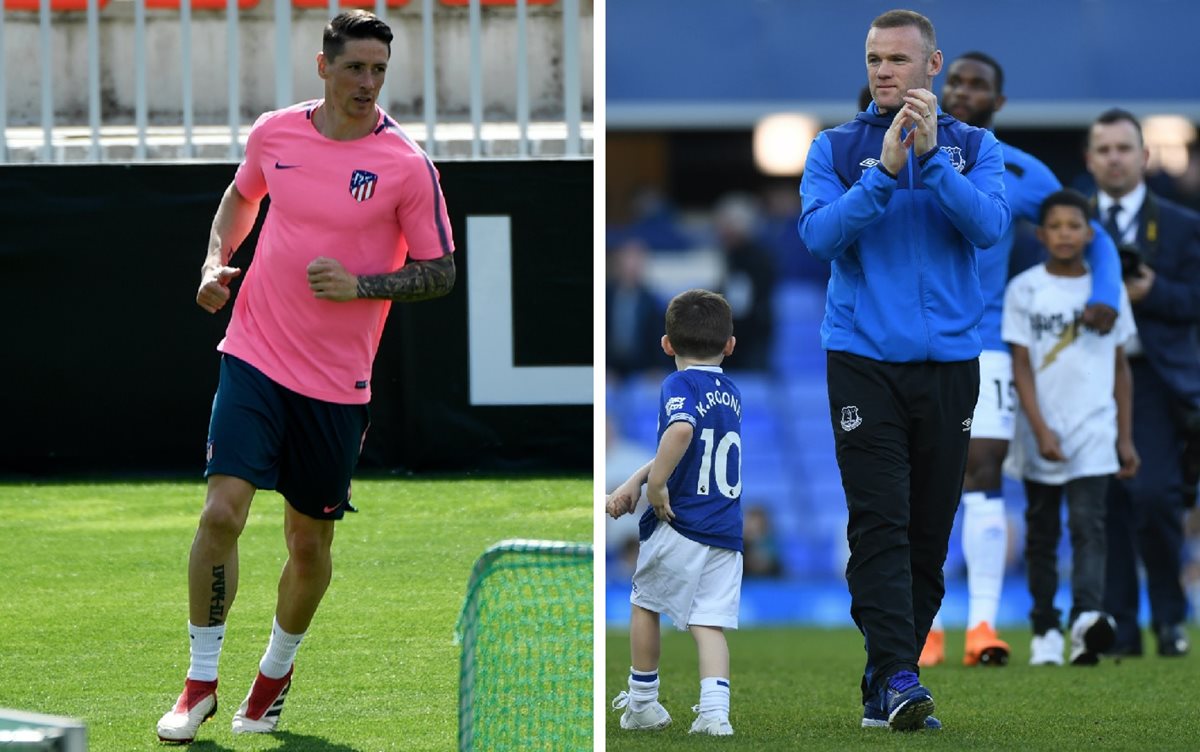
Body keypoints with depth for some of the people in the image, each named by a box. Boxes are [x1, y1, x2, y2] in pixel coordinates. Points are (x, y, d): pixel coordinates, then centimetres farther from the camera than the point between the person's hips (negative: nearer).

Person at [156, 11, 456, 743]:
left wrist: (360, 285, -19)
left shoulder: (407, 166, -8)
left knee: (310, 540, 8)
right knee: (223, 510, -13)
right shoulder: (275, 133, 2)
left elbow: (440, 271, -4)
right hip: (255, 358, 1)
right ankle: (201, 682, -1)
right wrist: (217, 259, 6)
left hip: (337, 382, -1)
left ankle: (277, 671, 34)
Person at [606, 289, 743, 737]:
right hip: (726, 532, 5)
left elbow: (681, 431, -32)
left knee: (645, 604, 17)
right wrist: (634, 482, 13)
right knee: (709, 622, 2)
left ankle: (642, 704, 27)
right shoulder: (731, 394, 13)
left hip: (678, 525, -5)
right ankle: (715, 710, -17)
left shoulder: (679, 385, -10)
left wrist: (656, 485, -22)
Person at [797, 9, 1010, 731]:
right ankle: (895, 678, -18)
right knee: (880, 524, -12)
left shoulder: (975, 147, 6)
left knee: (930, 533, 5)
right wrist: (886, 172, -20)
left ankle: (886, 685, 13)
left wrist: (931, 157, -21)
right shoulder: (837, 148, 5)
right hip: (864, 360, -2)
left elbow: (990, 226, -11)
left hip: (949, 364, 2)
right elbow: (820, 234, -10)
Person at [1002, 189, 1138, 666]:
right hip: (1041, 435, 0)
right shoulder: (1024, 290, 1)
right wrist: (1040, 429, -13)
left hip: (1094, 431, 0)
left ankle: (1087, 619, -30)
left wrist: (1125, 437, 9)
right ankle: (1045, 631, 13)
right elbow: (1020, 364, -3)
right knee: (1041, 533, 7)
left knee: (1087, 523, -15)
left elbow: (1120, 366, 11)